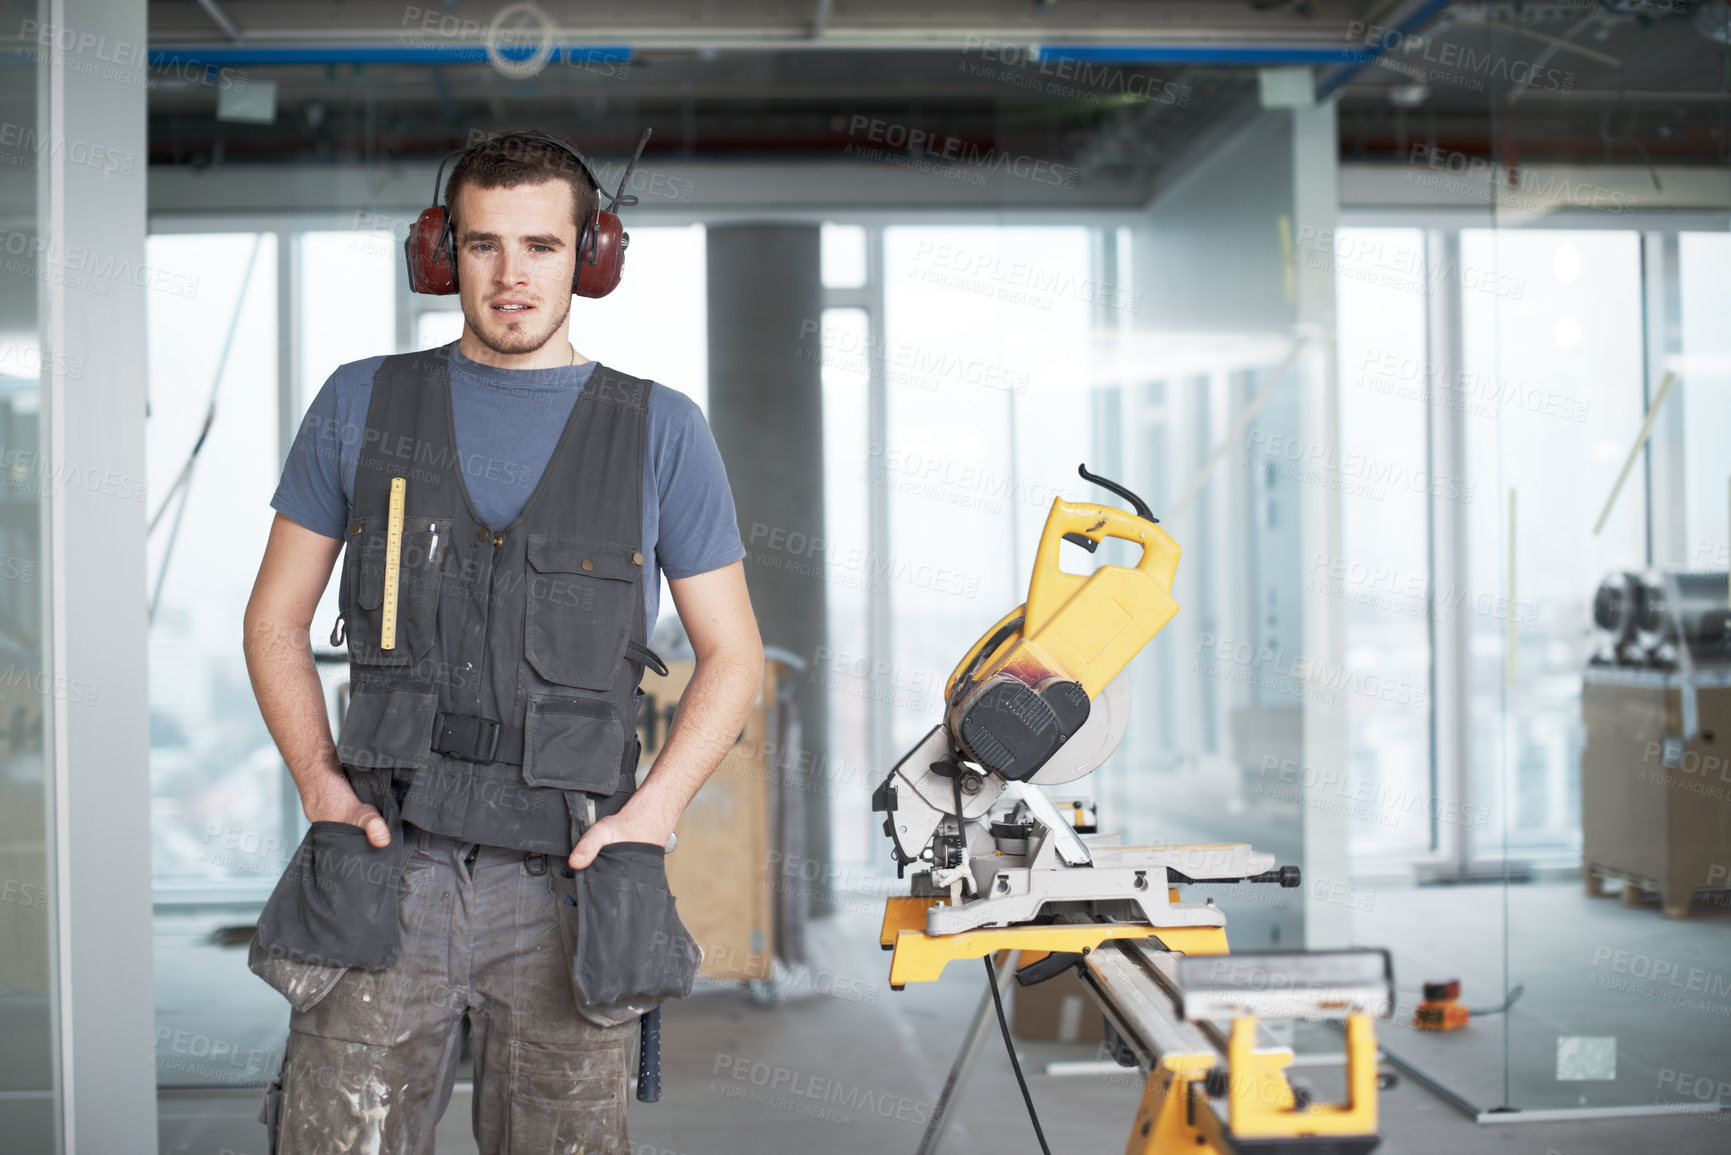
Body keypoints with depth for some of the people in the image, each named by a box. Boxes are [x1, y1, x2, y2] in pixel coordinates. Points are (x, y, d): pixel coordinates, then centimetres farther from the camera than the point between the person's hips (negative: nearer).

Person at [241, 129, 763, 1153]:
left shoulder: (660, 430, 4)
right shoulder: (362, 404, 7)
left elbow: (733, 655, 8)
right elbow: (276, 619, 12)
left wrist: (651, 815, -5)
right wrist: (322, 784, -1)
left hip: (567, 886, 0)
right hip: (386, 874, 1)